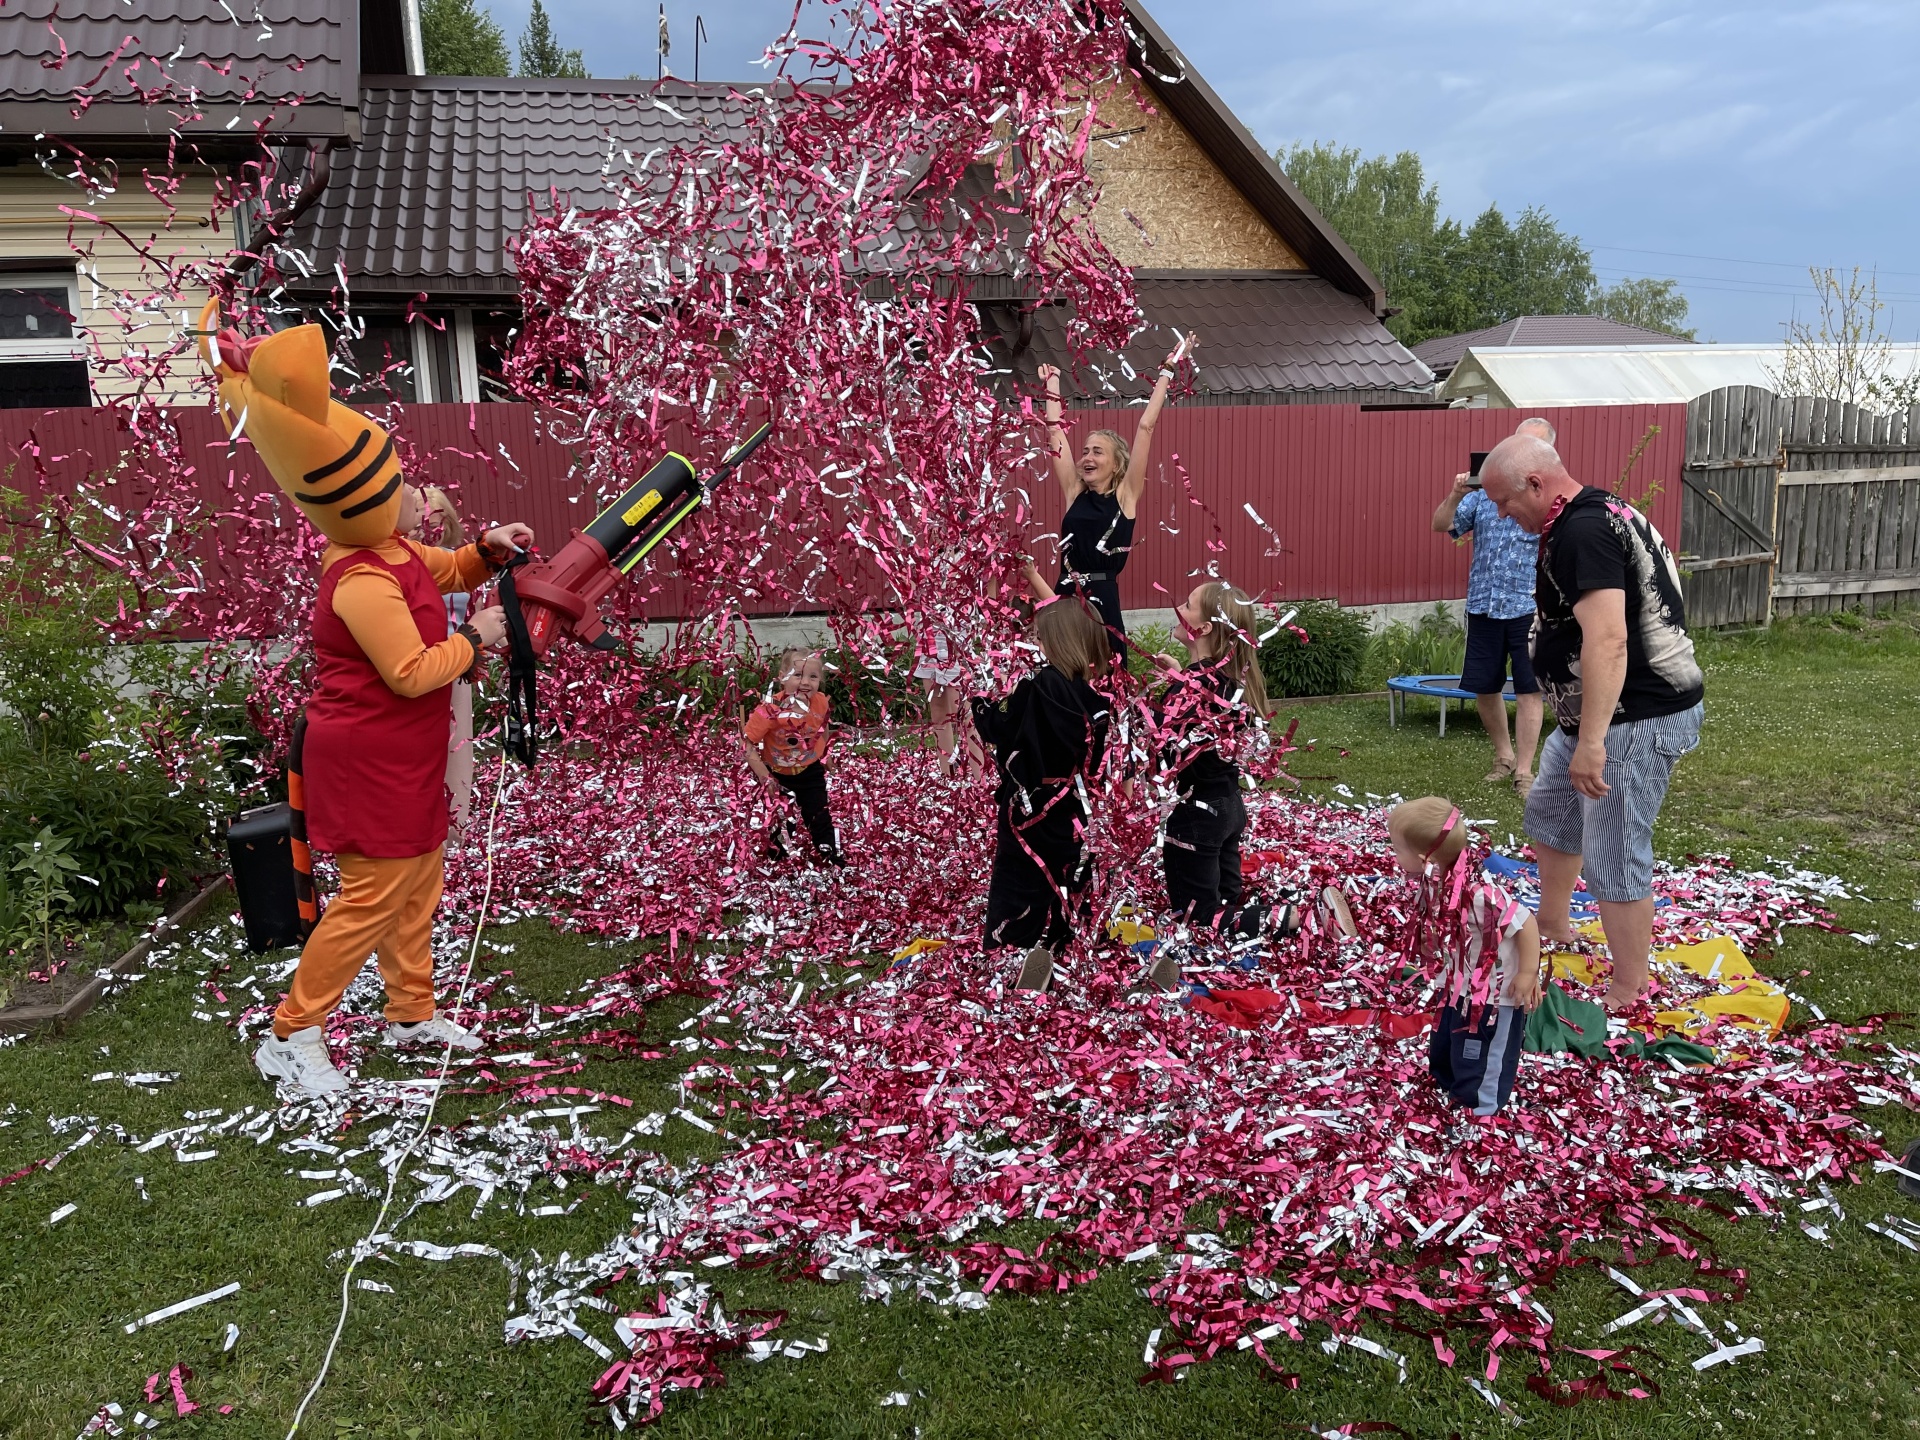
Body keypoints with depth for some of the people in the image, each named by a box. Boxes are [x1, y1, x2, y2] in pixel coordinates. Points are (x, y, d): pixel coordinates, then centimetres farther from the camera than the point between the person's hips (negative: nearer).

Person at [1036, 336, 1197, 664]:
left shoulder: (1126, 495, 2)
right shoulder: (1075, 494, 10)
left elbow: (1145, 427, -1)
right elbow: (1055, 430, 13)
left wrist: (1167, 371, 0)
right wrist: (1052, 381, 21)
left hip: (1103, 604, -3)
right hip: (1065, 600, 4)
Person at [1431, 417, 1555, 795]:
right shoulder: (1484, 490, 7)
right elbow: (1441, 526, 3)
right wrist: (1455, 496, -14)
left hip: (1530, 608, -3)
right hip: (1483, 605, 3)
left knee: (1528, 689, -1)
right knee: (1483, 687, 10)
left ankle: (1523, 770, 8)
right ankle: (1503, 756, 30)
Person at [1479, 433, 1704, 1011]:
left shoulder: (1582, 532, -22)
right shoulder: (1599, 513, 12)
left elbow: (1608, 640, -32)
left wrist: (1591, 741, -33)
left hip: (1635, 722, -11)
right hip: (1598, 715, 11)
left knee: (1614, 860, -2)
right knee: (1549, 814, 26)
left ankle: (1628, 995, 12)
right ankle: (1553, 927, 45)